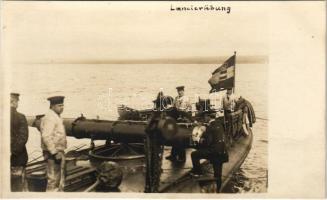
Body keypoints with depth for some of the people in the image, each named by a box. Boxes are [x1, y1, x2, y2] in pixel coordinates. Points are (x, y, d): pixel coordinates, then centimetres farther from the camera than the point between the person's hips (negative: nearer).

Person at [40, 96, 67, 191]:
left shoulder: (56, 117, 16)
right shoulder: (50, 118, -16)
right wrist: (55, 153, -25)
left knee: (56, 177, 18)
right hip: (52, 154, -10)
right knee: (53, 179, -6)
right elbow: (46, 137, -25)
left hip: (57, 152, 10)